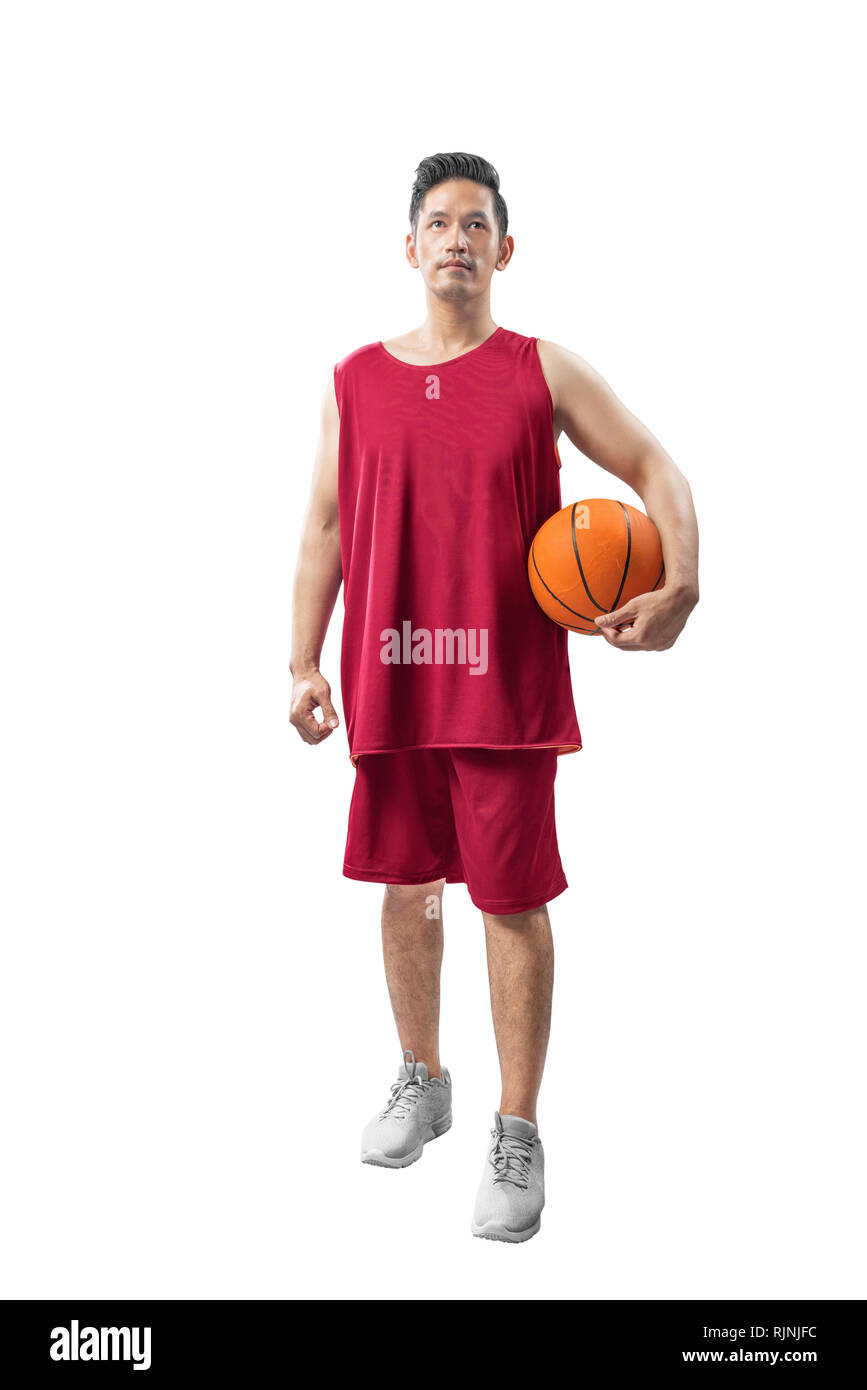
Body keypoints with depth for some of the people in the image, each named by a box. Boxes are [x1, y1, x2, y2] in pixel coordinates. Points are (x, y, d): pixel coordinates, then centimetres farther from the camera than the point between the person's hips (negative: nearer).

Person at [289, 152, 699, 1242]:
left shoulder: (545, 370, 3)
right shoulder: (354, 382, 9)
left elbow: (656, 471, 3)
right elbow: (324, 527, 10)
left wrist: (680, 587, -15)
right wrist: (303, 665, 3)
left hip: (505, 683, -3)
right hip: (386, 682, 3)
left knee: (512, 900, 1)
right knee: (404, 885, 13)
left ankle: (518, 1133, 16)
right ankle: (421, 1082, 35)